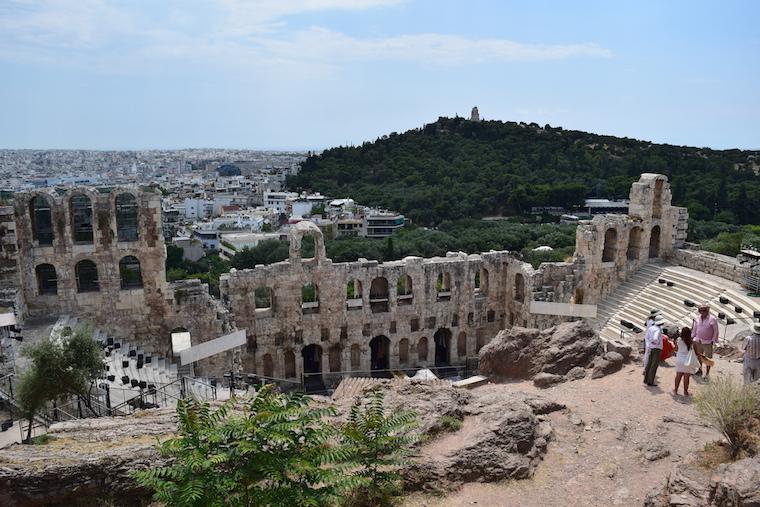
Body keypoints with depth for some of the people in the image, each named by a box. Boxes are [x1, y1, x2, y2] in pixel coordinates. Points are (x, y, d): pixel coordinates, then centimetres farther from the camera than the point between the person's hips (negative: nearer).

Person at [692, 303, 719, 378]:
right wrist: (692, 337, 9)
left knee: (708, 358, 2)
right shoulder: (697, 318, 3)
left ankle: (707, 373, 12)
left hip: (707, 342, -5)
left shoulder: (712, 320, -11)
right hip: (698, 341, 5)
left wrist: (713, 341, -10)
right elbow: (694, 329, 13)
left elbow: (715, 331, -7)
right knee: (698, 356, 15)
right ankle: (699, 370, 30)